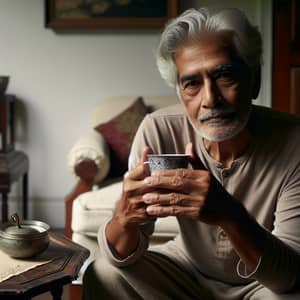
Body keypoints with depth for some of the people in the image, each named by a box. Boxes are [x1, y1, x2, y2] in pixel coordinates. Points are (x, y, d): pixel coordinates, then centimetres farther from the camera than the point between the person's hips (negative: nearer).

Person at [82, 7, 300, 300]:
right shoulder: (158, 131, -19)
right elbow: (122, 256, -17)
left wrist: (230, 216, -47)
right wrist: (125, 217, -42)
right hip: (189, 266, 3)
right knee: (103, 274, -17)